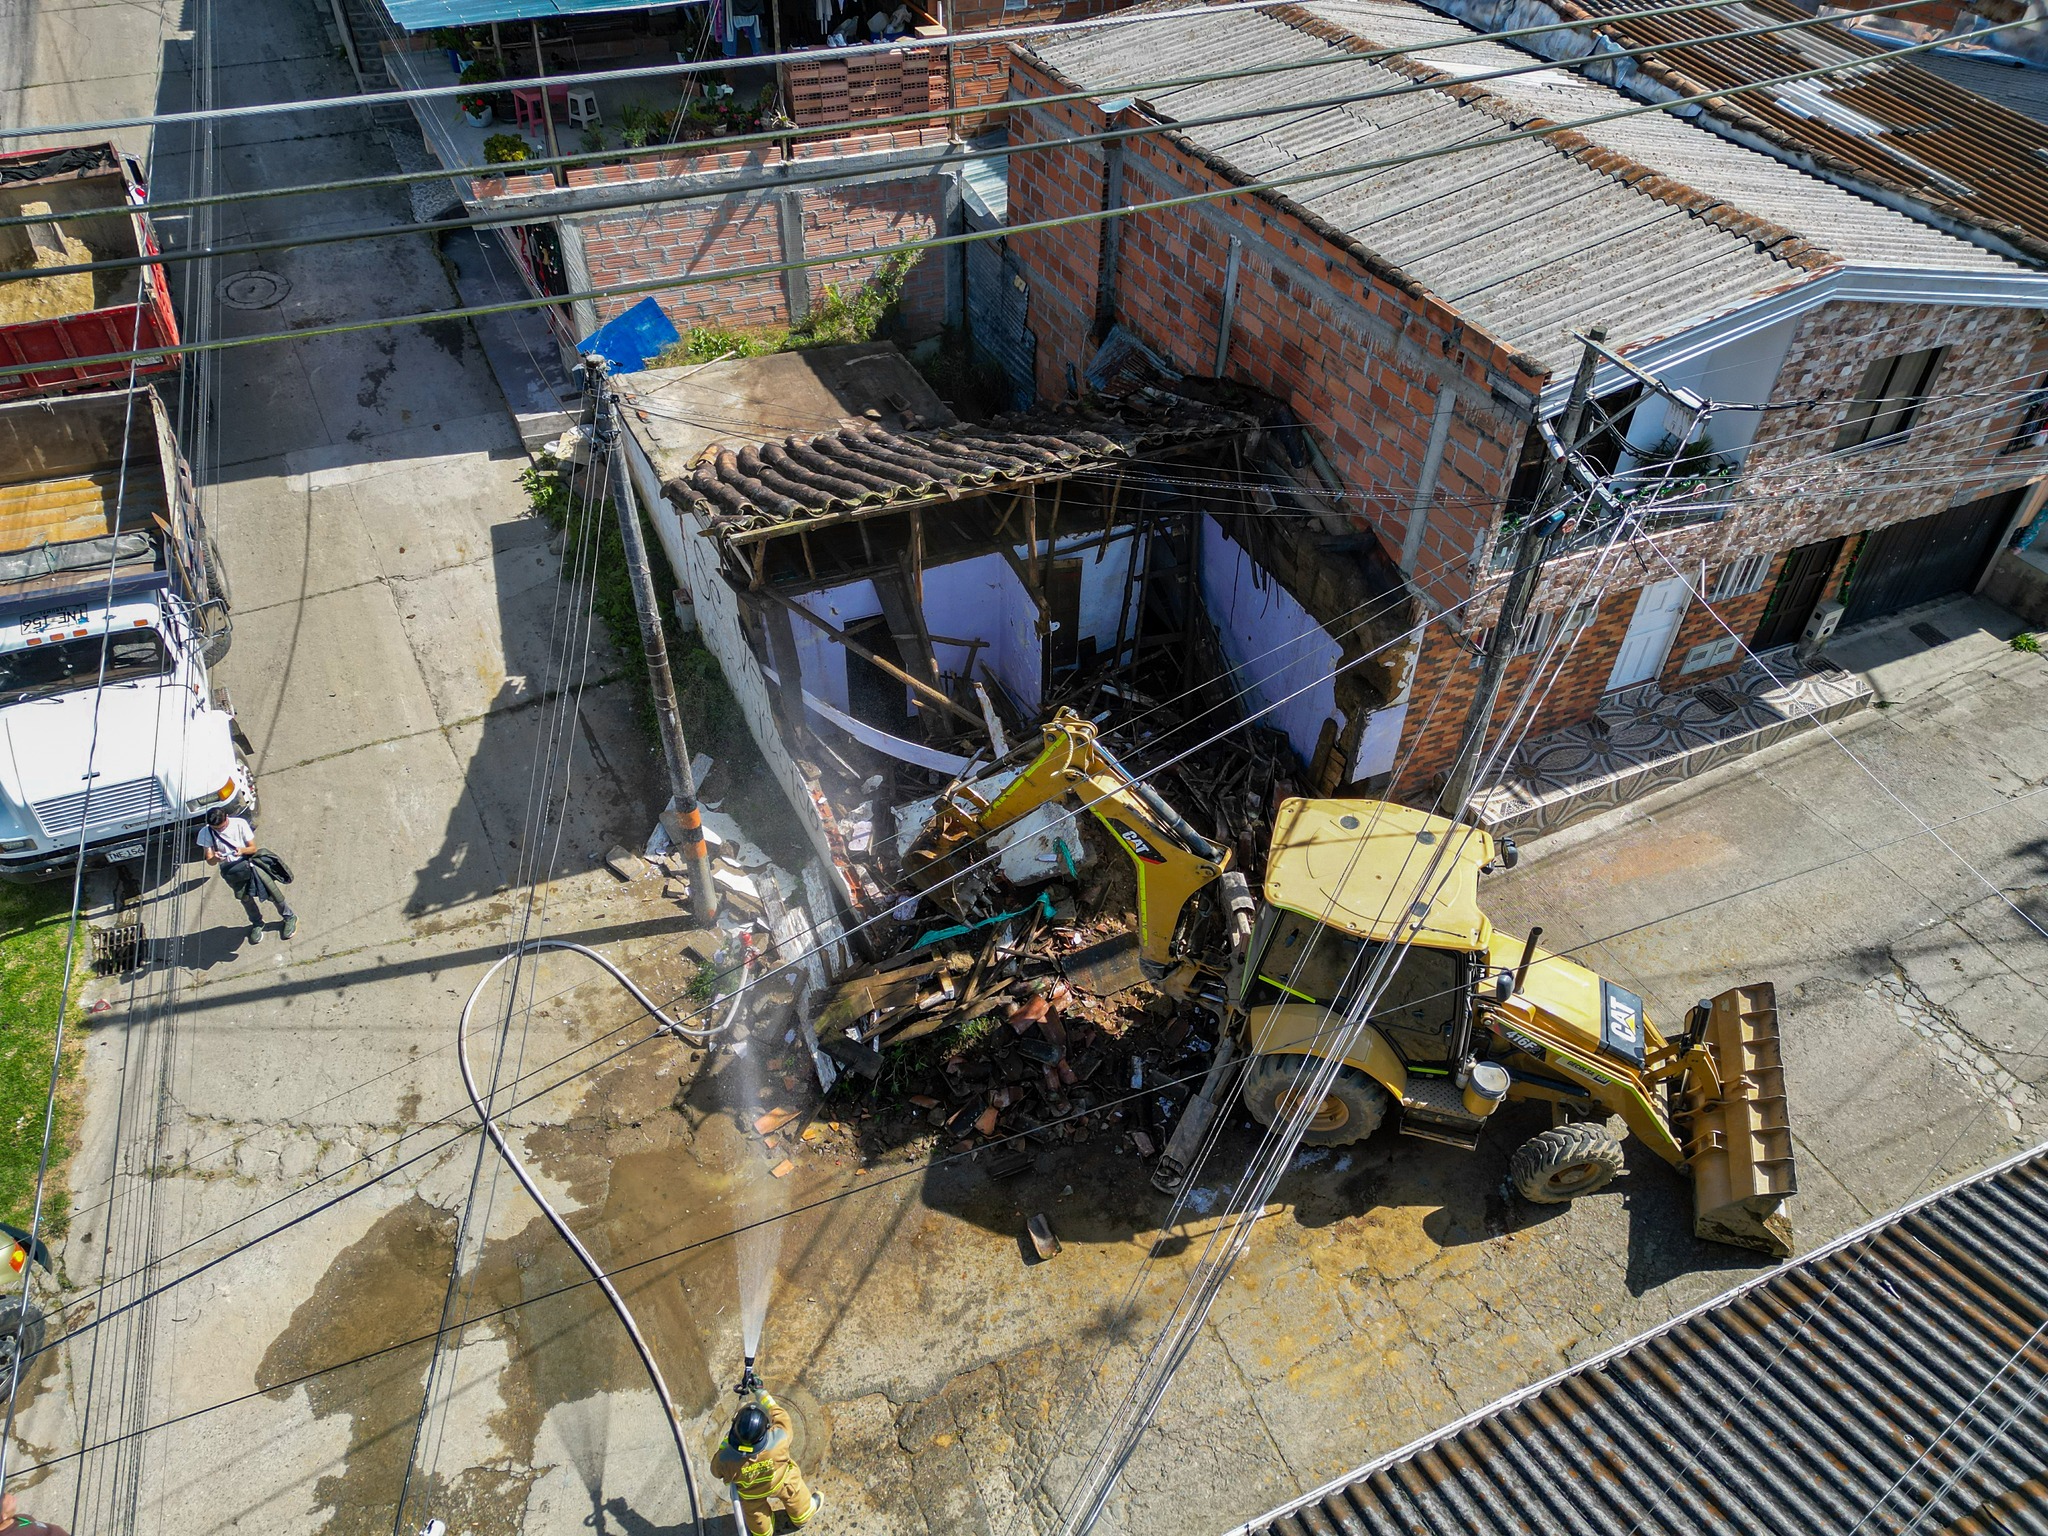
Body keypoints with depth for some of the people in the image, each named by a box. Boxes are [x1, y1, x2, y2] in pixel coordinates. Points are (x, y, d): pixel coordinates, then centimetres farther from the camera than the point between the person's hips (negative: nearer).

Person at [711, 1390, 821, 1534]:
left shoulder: (726, 1459, -43)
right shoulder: (778, 1440, -45)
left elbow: (716, 1471, -18)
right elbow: (780, 1414, -23)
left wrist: (725, 1441, -13)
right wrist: (760, 1391, -19)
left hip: (750, 1493, 0)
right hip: (780, 1483, 0)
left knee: (755, 1512, 34)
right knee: (794, 1494, 34)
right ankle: (801, 1519, 63)